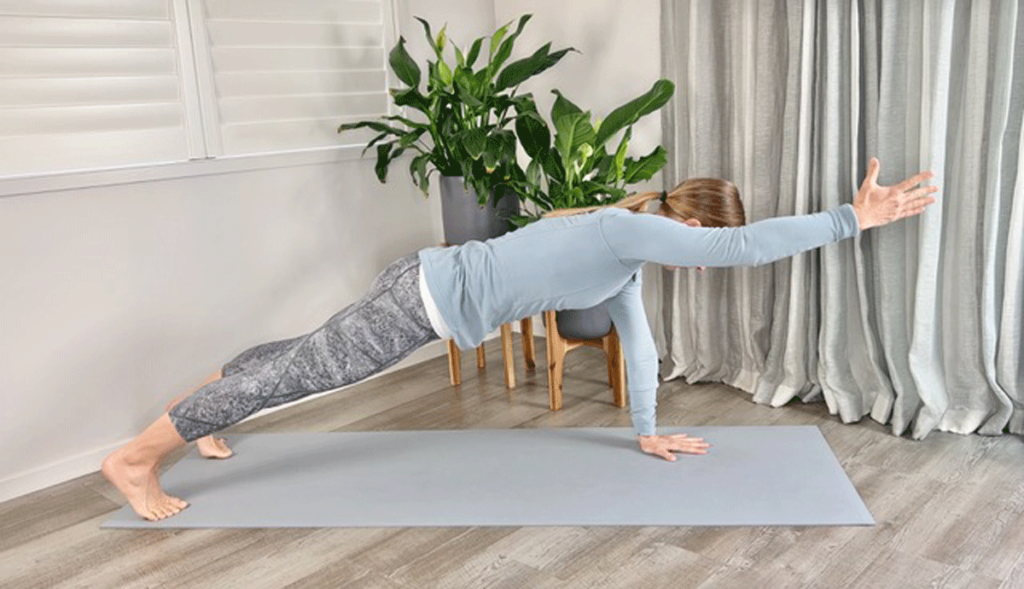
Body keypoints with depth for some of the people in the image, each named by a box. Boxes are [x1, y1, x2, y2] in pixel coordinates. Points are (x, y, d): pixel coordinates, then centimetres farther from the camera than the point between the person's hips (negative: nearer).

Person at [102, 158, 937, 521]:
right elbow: (743, 247, -30)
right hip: (432, 296, -9)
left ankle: (205, 399, 43)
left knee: (311, 357, 22)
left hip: (438, 293, 9)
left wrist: (648, 432, 22)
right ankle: (136, 456, 9)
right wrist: (853, 219, -23)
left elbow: (637, 336, 18)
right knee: (308, 366, -3)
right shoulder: (633, 231, -19)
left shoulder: (626, 244, 10)